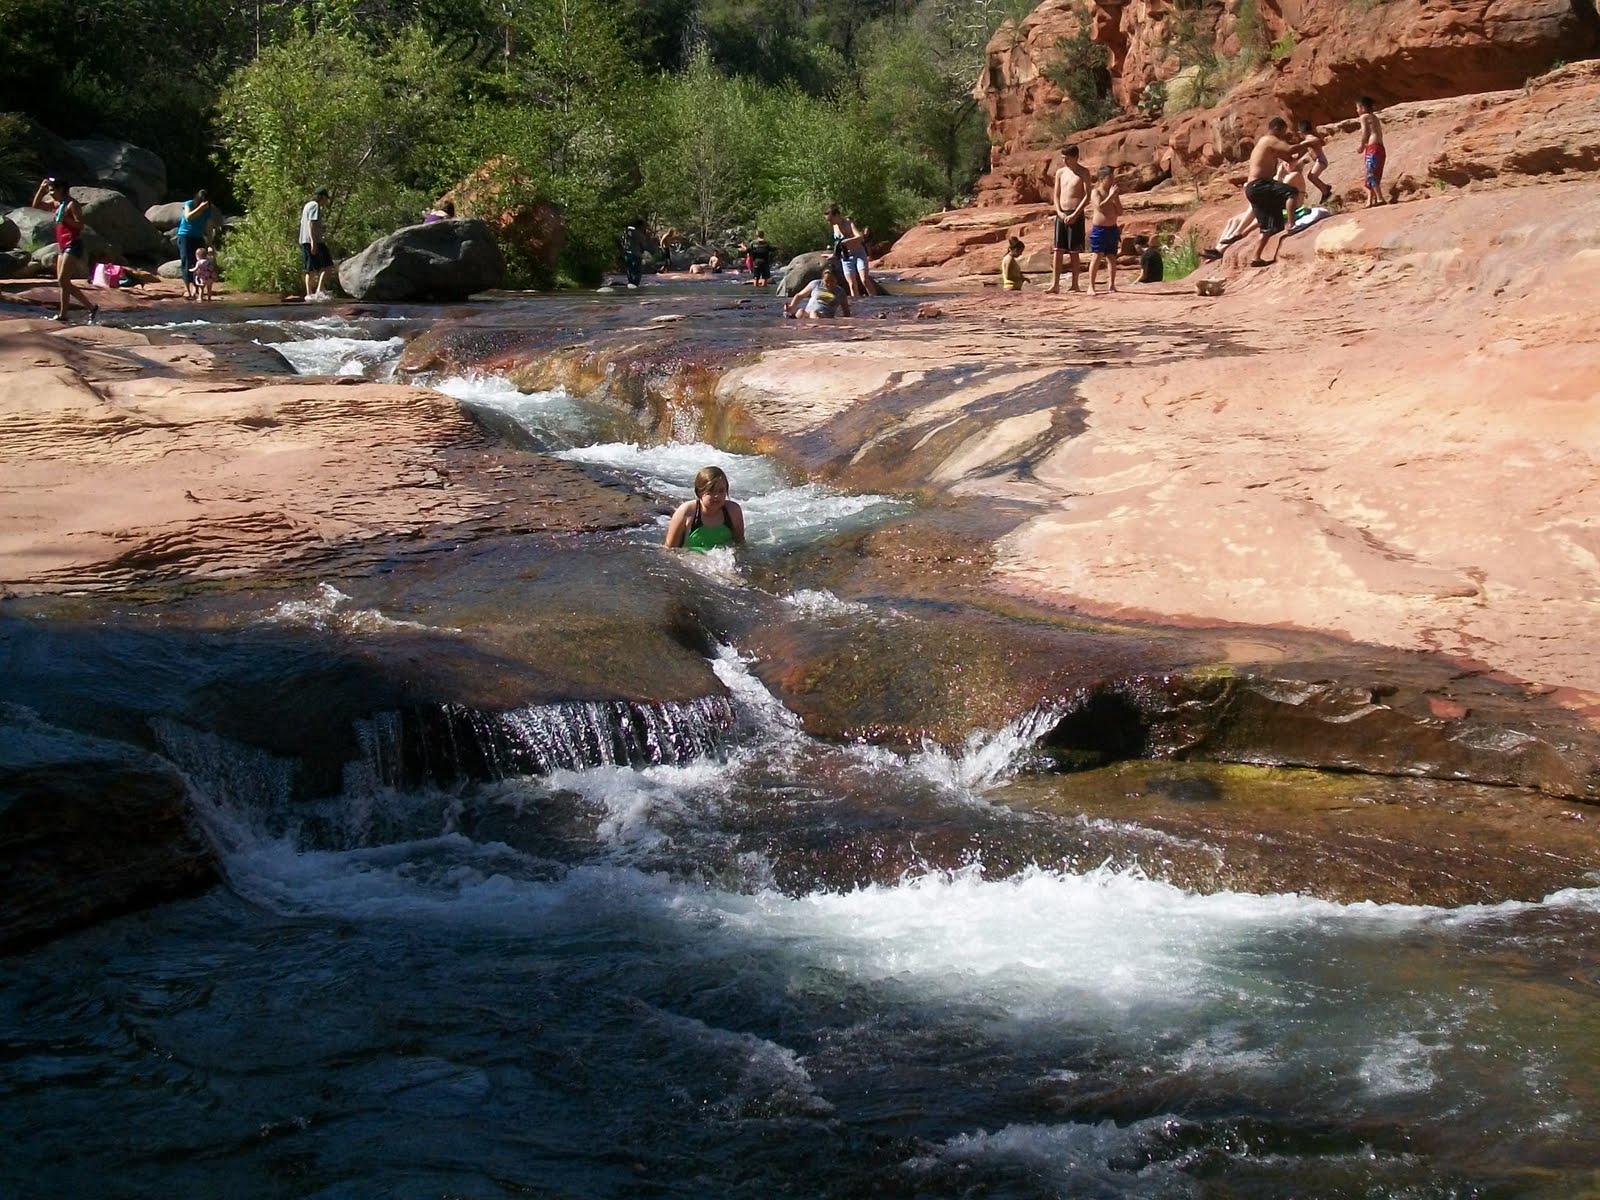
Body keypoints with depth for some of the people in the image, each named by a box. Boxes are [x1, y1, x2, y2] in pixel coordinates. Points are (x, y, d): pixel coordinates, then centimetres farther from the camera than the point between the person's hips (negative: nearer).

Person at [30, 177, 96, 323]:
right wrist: (41, 189, 10)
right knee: (62, 282, 7)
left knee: (63, 281, -12)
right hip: (63, 246, 10)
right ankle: (91, 308, 9)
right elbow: (36, 205, 20)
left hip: (73, 246, -10)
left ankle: (62, 314, -8)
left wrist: (64, 218, -22)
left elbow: (80, 225, -17)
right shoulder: (57, 203, 14)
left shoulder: (72, 204, -11)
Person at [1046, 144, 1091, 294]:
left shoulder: (1083, 172, -3)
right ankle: (1055, 284, -2)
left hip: (1075, 215, -5)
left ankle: (1075, 285, 6)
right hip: (1061, 214, 5)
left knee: (1074, 252, -1)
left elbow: (1087, 196, -8)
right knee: (1058, 250, -1)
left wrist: (1074, 215, -14)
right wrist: (1059, 212, -4)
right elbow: (1056, 195, 14)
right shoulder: (1060, 173, 12)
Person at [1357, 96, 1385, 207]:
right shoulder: (1374, 117, 23)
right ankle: (1370, 200, 11)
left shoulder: (1364, 117, -2)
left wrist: (1362, 147, 5)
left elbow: (1365, 134, -9)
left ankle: (1380, 198, -19)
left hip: (1372, 148, -9)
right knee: (1372, 175, 11)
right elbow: (1379, 134, 18)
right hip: (1380, 147, 9)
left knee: (1371, 175, -12)